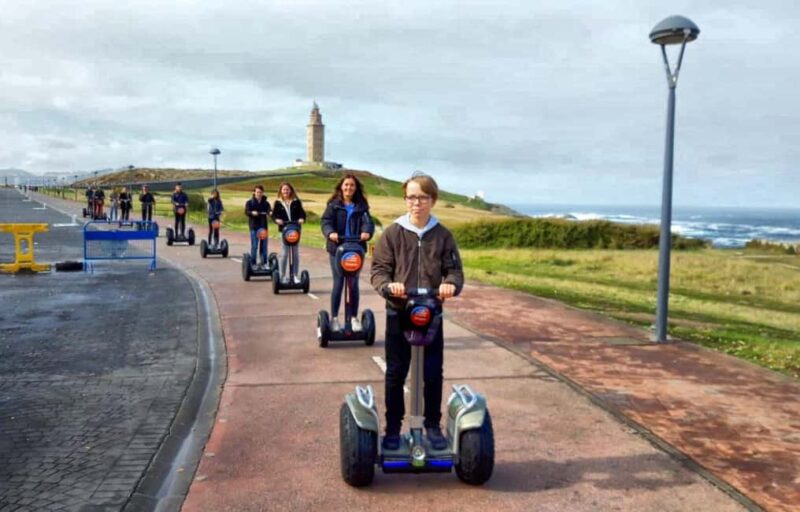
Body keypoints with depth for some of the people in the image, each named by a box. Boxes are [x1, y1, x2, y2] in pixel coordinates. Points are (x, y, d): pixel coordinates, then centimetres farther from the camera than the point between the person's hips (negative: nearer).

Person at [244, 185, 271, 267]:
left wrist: (270, 213, -21)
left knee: (264, 246, 6)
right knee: (254, 246, -2)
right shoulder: (249, 202, 3)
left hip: (263, 226, 3)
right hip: (254, 226, -3)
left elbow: (269, 211, 2)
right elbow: (246, 212, -9)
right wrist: (252, 213, -30)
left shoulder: (266, 203, 11)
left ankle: (264, 263, 14)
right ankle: (253, 263, 5)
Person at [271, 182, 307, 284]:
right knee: (284, 253, 1)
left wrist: (302, 218, -18)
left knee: (295, 254, 5)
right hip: (284, 230, -1)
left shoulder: (296, 201, 5)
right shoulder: (278, 203, 3)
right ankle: (283, 276, 10)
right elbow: (274, 215, 3)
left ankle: (294, 276, 13)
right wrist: (277, 220, -18)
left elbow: (302, 212, 3)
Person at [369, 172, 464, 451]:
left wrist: (450, 284, -22)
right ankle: (392, 428, 22)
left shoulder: (443, 235, 1)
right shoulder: (393, 233, -3)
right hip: (398, 313, -1)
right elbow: (378, 269, -4)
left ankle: (433, 426, 26)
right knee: (395, 374, 8)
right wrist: (388, 285, -25)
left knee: (433, 374, 9)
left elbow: (454, 270, 0)